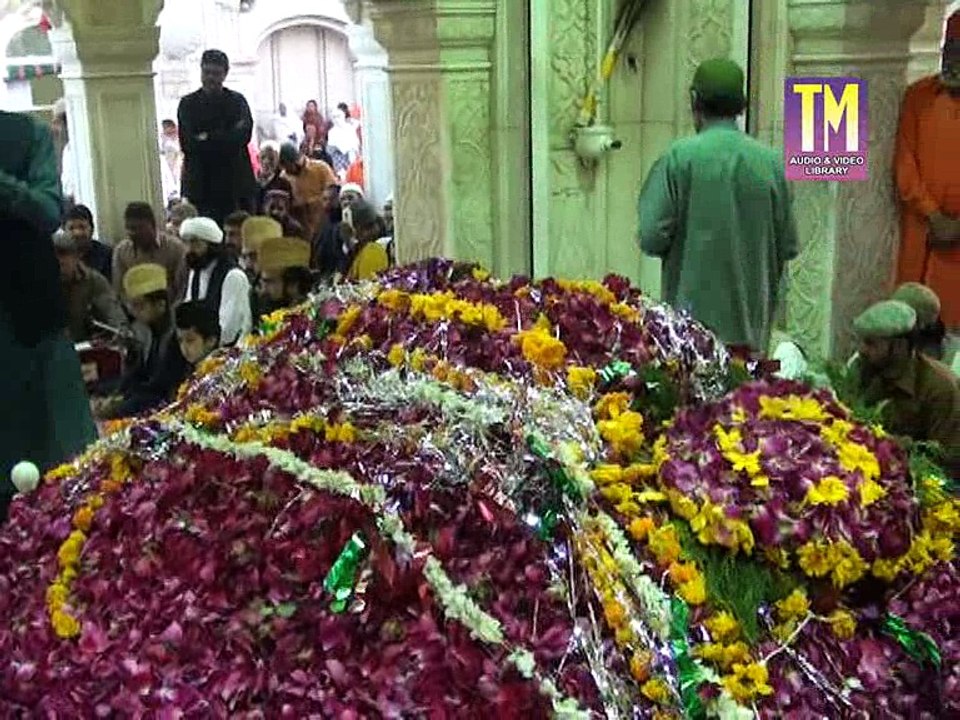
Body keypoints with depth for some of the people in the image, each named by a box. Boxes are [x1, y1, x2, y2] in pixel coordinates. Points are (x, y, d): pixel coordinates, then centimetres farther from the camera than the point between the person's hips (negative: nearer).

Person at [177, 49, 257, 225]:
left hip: (236, 184, 1)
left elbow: (243, 135, -6)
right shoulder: (188, 104, 7)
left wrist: (208, 138, -9)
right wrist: (225, 140, -8)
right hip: (201, 185, -1)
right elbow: (187, 143, -6)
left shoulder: (237, 101, 10)